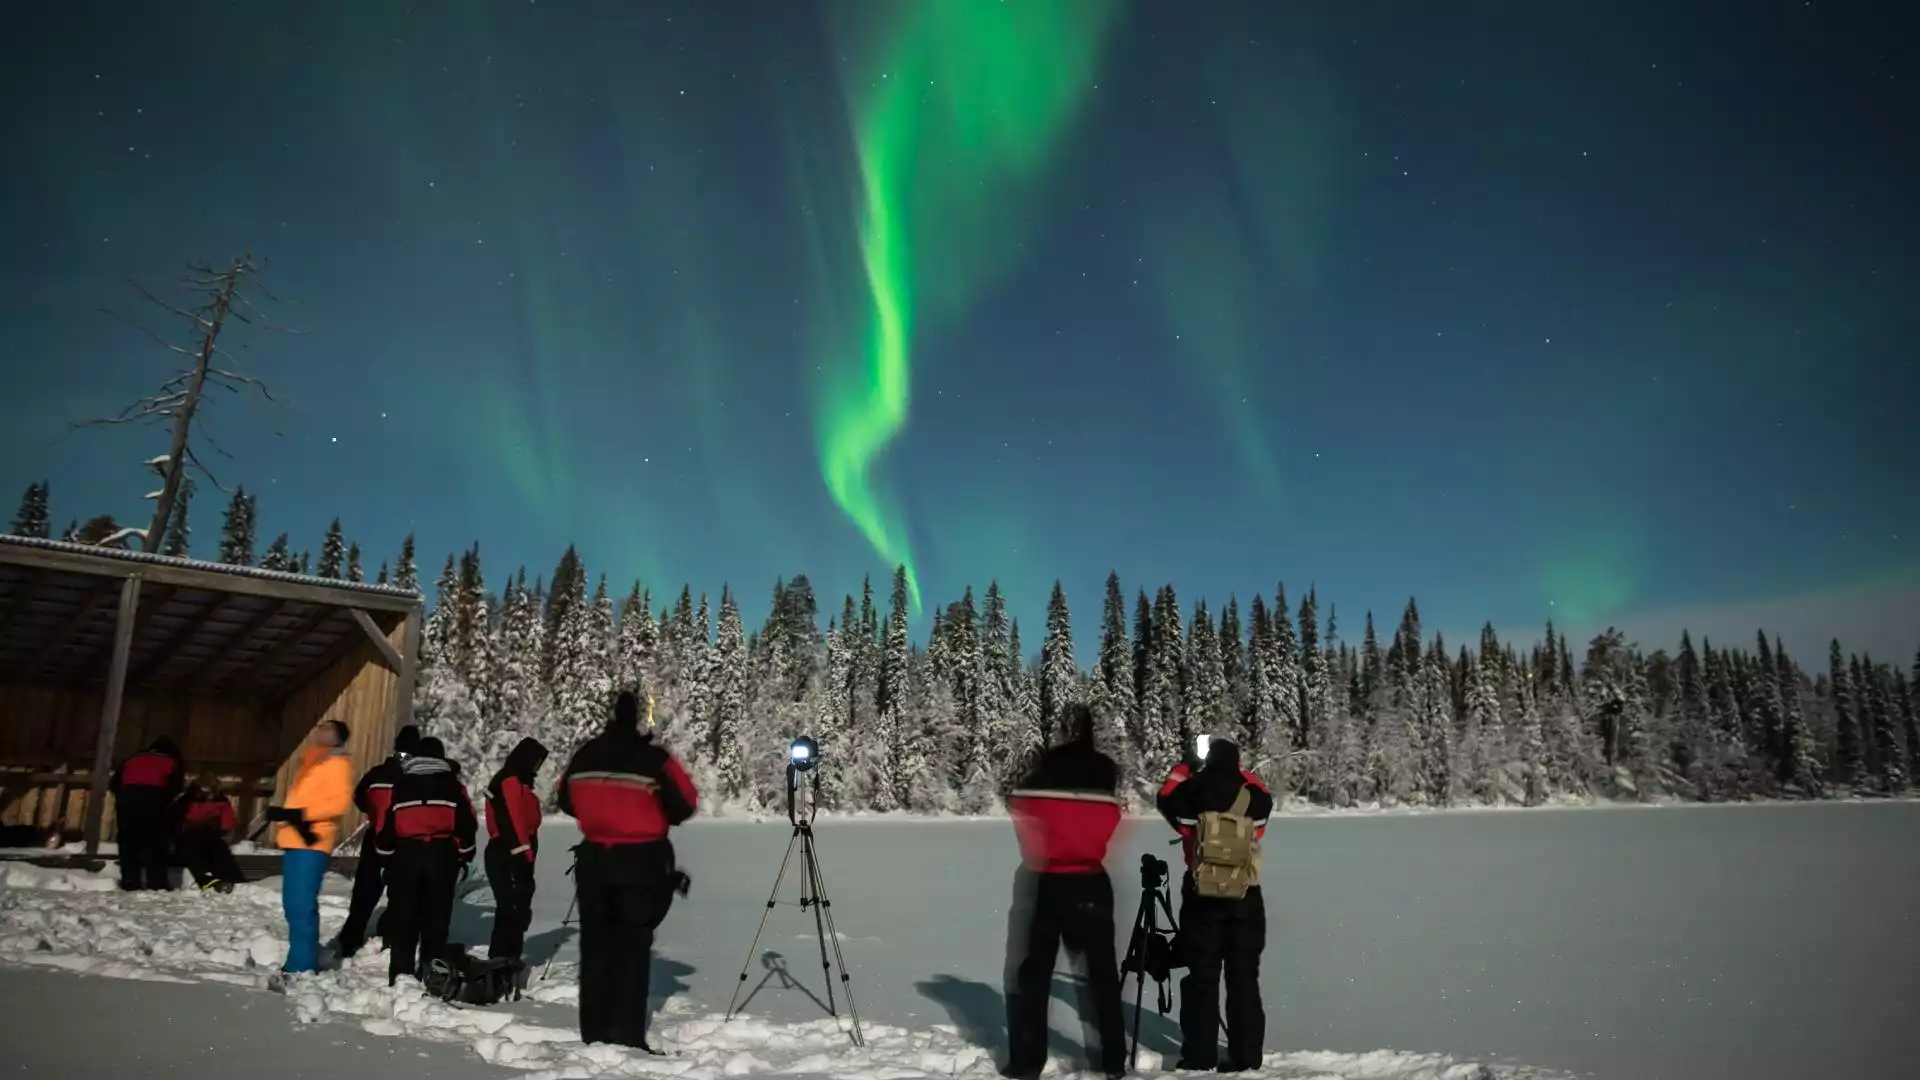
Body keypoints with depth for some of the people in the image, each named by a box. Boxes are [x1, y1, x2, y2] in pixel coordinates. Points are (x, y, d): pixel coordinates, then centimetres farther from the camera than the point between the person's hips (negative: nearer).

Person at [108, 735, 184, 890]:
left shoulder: (134, 760, 33)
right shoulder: (172, 762, 26)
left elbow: (114, 782, 24)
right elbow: (175, 786, 10)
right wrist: (166, 803, 20)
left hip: (127, 794, 3)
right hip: (153, 796, -2)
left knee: (128, 841, 8)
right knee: (155, 842, 0)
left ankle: (130, 881, 5)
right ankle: (156, 882, -5)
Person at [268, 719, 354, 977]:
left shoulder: (337, 762, -3)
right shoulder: (308, 762, 22)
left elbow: (341, 800, -15)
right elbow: (296, 797, 17)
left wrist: (302, 814, -21)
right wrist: (283, 814, -4)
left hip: (311, 842, -9)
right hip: (294, 839, 9)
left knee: (302, 905, -11)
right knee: (293, 904, 12)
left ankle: (302, 967, -9)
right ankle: (301, 961, 21)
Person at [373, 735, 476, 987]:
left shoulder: (400, 784, 5)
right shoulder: (453, 785, 5)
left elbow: (386, 822, 3)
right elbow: (466, 824, 2)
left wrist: (387, 855, 16)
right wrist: (464, 855, 14)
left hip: (405, 854, 0)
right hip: (441, 855, 0)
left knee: (403, 916, 7)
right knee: (436, 917, 6)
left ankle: (401, 973, 5)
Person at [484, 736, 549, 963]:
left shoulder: (518, 782, 20)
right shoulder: (509, 781, -12)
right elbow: (511, 820, -20)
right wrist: (524, 854, -22)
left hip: (514, 856, 11)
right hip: (508, 857, -11)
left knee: (518, 909, 14)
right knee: (513, 910, -10)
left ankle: (505, 960, 21)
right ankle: (503, 960, -9)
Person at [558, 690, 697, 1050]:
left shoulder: (585, 755, 2)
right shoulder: (654, 758, -14)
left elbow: (566, 802, 14)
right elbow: (685, 806, -8)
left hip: (593, 859, 5)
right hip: (641, 862, -5)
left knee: (595, 943, 13)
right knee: (632, 946, 2)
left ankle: (593, 1032, 19)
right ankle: (626, 1036, 1)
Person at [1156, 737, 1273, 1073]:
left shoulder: (1194, 795, -8)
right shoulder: (1255, 799, -5)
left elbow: (1166, 798, 12)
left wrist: (1183, 767, 22)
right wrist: (1236, 771, 21)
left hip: (1203, 898, -1)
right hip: (1246, 899, 1)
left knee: (1202, 979, 8)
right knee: (1244, 980, 11)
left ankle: (1200, 1057, 10)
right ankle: (1246, 1057, 13)